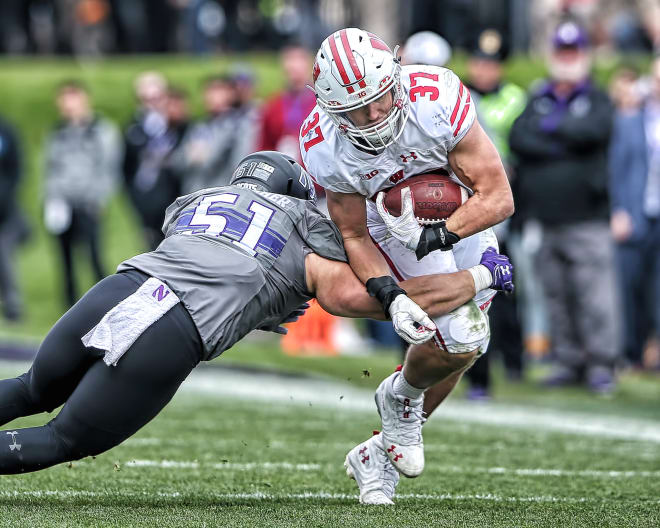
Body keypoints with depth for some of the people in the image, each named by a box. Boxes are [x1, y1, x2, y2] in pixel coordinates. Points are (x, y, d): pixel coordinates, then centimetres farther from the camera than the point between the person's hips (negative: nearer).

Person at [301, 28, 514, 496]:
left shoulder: (437, 101, -37)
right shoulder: (327, 148, -31)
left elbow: (498, 198, -31)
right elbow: (354, 237, -18)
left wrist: (442, 234, -44)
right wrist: (382, 286, -37)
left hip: (463, 220, 2)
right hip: (394, 227, -2)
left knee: (466, 345, 8)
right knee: (459, 342, -20)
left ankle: (382, 452, 26)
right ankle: (402, 396, 14)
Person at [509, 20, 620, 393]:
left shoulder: (598, 100, 8)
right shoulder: (538, 102, 17)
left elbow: (593, 131, -14)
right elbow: (518, 138, 0)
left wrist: (552, 127, -3)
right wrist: (562, 148, -11)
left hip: (587, 218, -4)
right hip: (543, 215, 4)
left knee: (595, 292, -11)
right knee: (556, 295, 5)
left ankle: (601, 364, -9)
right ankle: (569, 361, 12)